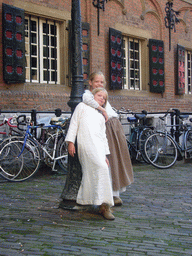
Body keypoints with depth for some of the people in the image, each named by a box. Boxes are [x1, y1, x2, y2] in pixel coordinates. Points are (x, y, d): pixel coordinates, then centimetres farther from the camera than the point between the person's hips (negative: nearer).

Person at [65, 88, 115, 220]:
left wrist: (105, 154, 19)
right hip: (86, 144, -7)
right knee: (101, 168, -21)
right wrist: (71, 142, -1)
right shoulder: (82, 107, 16)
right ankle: (104, 205, -23)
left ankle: (83, 200, 15)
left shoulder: (101, 116, 31)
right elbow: (74, 124, 9)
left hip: (99, 146, 7)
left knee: (90, 174, 3)